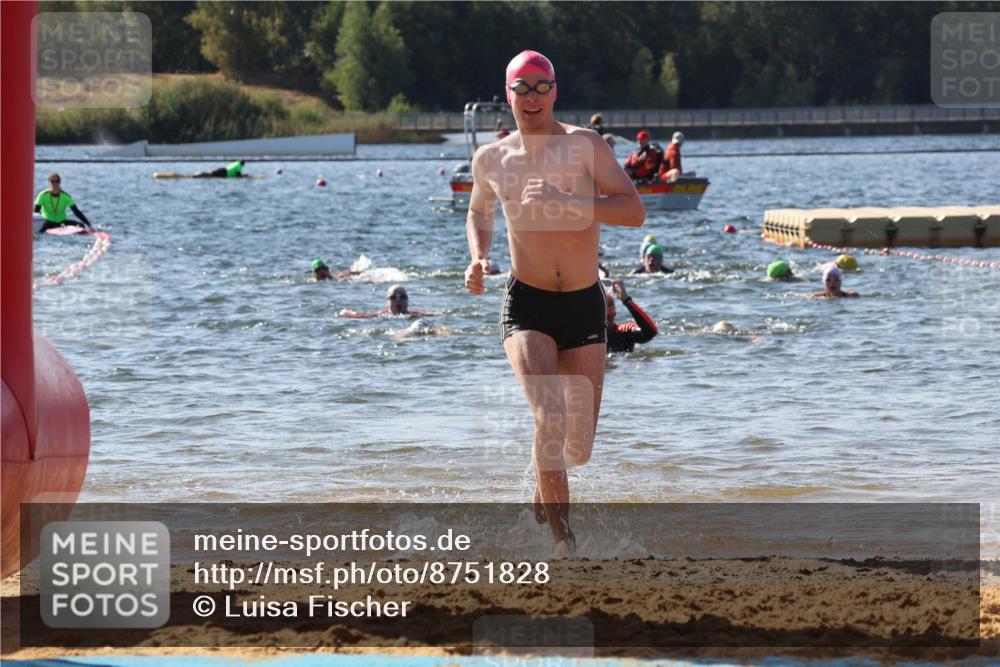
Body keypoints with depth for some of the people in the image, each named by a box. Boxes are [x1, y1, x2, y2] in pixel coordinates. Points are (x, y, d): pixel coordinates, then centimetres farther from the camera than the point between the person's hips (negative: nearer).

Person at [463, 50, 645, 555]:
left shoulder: (584, 145, -4)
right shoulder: (491, 159, 5)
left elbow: (634, 211, -13)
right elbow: (478, 214, 26)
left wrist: (564, 203, -24)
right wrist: (477, 259, 6)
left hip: (585, 305, 0)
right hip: (527, 305, 0)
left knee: (579, 446, 7)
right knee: (551, 417, -24)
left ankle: (544, 489, 41)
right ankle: (561, 533, -13)